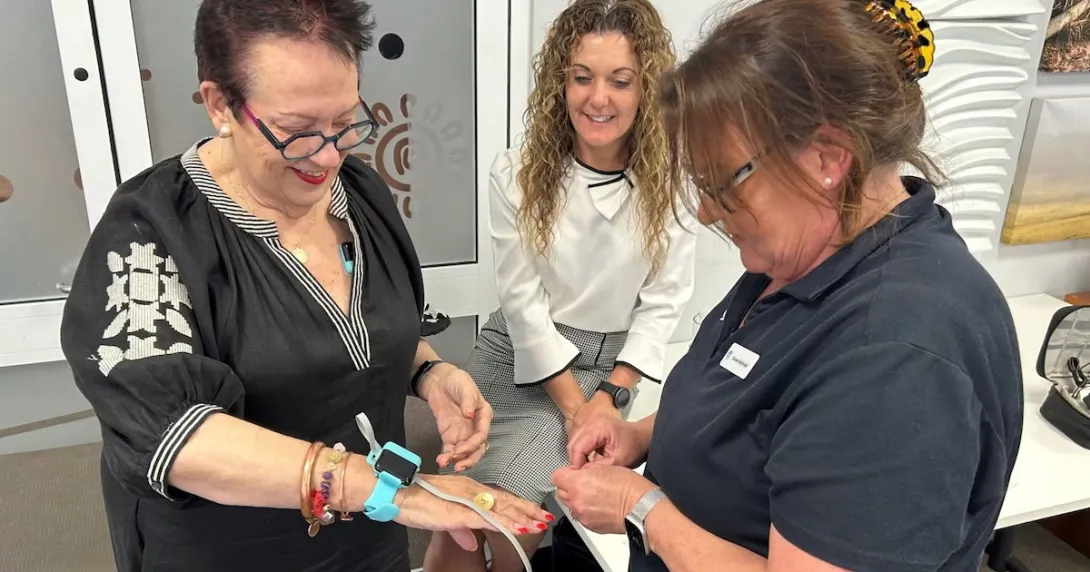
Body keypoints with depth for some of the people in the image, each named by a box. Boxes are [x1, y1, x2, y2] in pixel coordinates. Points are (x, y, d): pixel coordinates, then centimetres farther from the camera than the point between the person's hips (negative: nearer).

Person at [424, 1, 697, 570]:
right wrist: (575, 406, -12)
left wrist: (610, 395, -11)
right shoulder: (516, 172, -10)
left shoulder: (669, 182, -10)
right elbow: (521, 299, -9)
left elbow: (662, 303, -4)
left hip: (607, 362, 0)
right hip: (517, 351, 1)